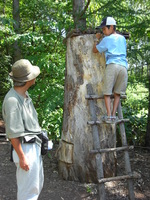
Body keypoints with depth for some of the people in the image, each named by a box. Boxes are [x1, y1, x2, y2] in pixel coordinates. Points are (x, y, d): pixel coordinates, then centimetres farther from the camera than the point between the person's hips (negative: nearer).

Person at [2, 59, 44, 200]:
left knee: (37, 184, 22)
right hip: (25, 148, -9)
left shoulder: (24, 94, 5)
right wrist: (22, 157, -18)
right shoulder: (12, 100, -23)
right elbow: (13, 133, -22)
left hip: (35, 146, 9)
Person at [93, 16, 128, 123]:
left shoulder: (107, 39, 7)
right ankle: (114, 114, 1)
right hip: (124, 66, 5)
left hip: (112, 65, -4)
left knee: (107, 92, 1)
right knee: (117, 93, 8)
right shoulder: (123, 38, 22)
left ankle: (109, 115, -10)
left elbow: (95, 50, 17)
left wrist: (97, 39, 32)